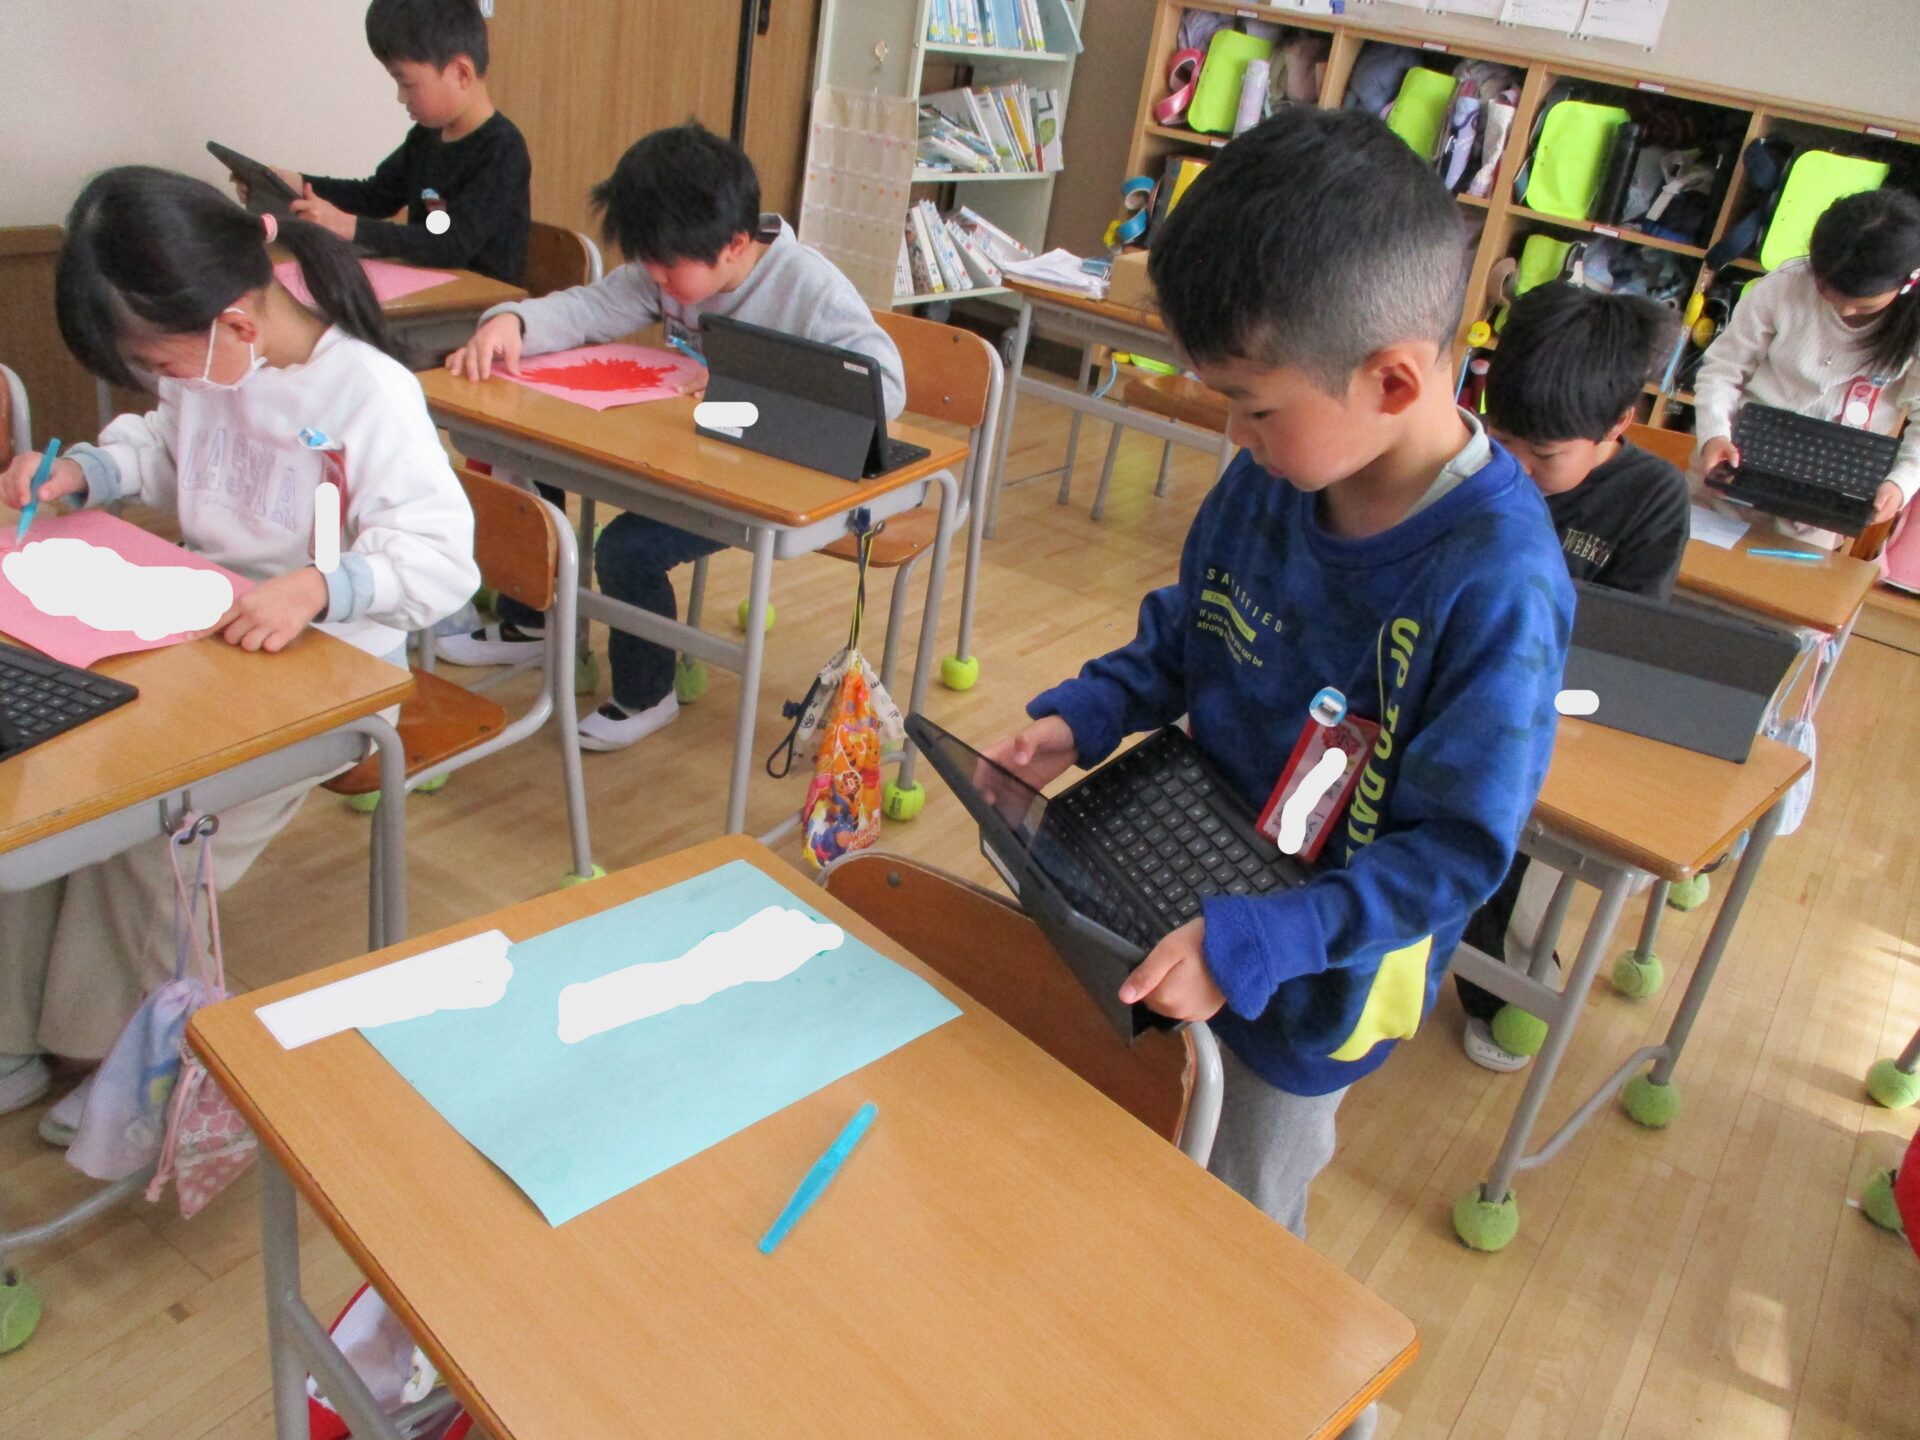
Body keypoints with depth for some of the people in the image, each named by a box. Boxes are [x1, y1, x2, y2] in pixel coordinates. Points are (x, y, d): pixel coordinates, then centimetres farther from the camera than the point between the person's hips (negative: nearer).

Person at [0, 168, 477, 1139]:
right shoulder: (207, 365, 2)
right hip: (195, 631, 8)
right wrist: (80, 470, 3)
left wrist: (318, 588, -39)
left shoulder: (370, 393, -21)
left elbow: (441, 559, -23)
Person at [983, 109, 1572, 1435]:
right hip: (1186, 881, 6)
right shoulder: (1272, 477, -12)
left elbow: (1453, 852, -26)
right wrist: (1085, 717, -12)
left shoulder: (1498, 587, -32)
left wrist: (1249, 948, -34)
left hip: (1317, 980, -5)